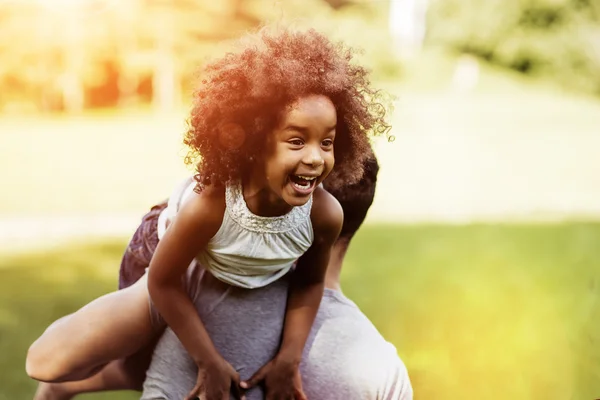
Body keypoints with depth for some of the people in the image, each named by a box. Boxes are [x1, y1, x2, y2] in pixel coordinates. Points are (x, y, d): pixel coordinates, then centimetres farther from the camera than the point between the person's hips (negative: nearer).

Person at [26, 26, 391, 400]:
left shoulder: (325, 213, -32)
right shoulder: (209, 205, -41)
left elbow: (310, 283, -9)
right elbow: (163, 282, -24)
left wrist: (289, 359, -11)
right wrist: (209, 361, -18)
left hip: (260, 300, 4)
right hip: (179, 292, -4)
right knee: (49, 361, -16)